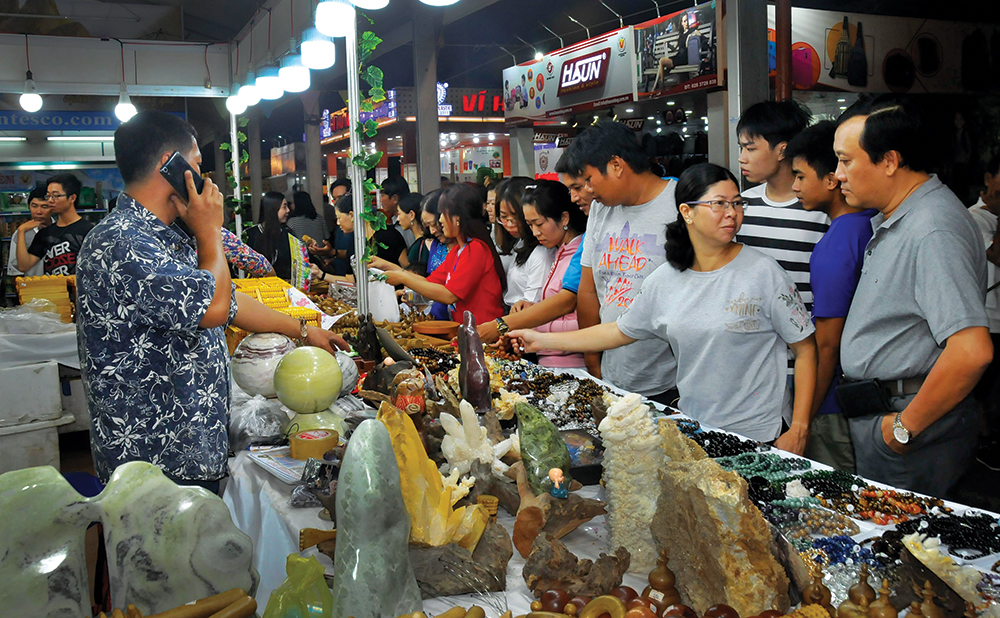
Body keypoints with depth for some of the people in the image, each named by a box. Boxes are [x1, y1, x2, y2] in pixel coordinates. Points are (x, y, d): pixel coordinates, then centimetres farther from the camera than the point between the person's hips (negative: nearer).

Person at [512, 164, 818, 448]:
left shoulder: (762, 272, -10)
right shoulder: (664, 280, 1)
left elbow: (805, 348, -6)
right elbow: (620, 331, 12)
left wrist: (798, 431, -10)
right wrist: (542, 340, 10)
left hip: (759, 435, -3)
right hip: (693, 432, 4)